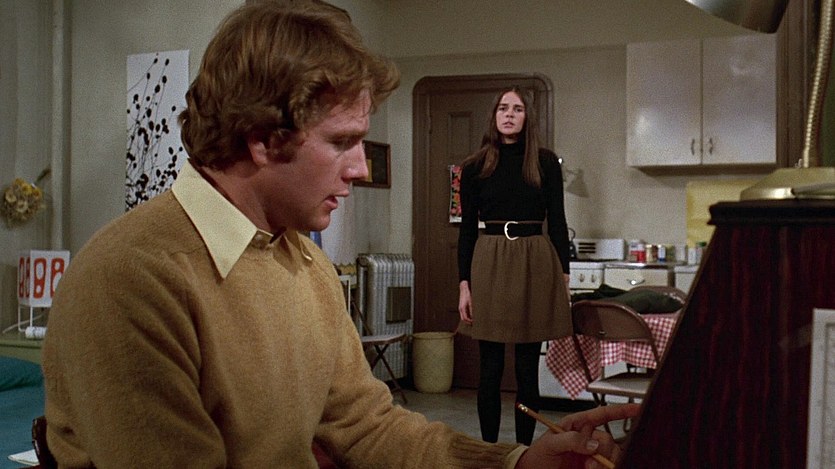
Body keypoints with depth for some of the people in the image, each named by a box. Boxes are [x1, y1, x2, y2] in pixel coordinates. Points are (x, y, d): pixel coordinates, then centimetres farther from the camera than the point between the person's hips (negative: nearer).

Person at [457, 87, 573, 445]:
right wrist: (464, 285, -1)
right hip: (489, 265, 0)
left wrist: (563, 276, 1)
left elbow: (557, 222, 6)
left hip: (535, 266, 0)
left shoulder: (546, 163, 5)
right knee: (490, 368, 4)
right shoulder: (475, 167, 5)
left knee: (528, 368, 5)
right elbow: (467, 228, 5)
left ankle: (524, 450, 16)